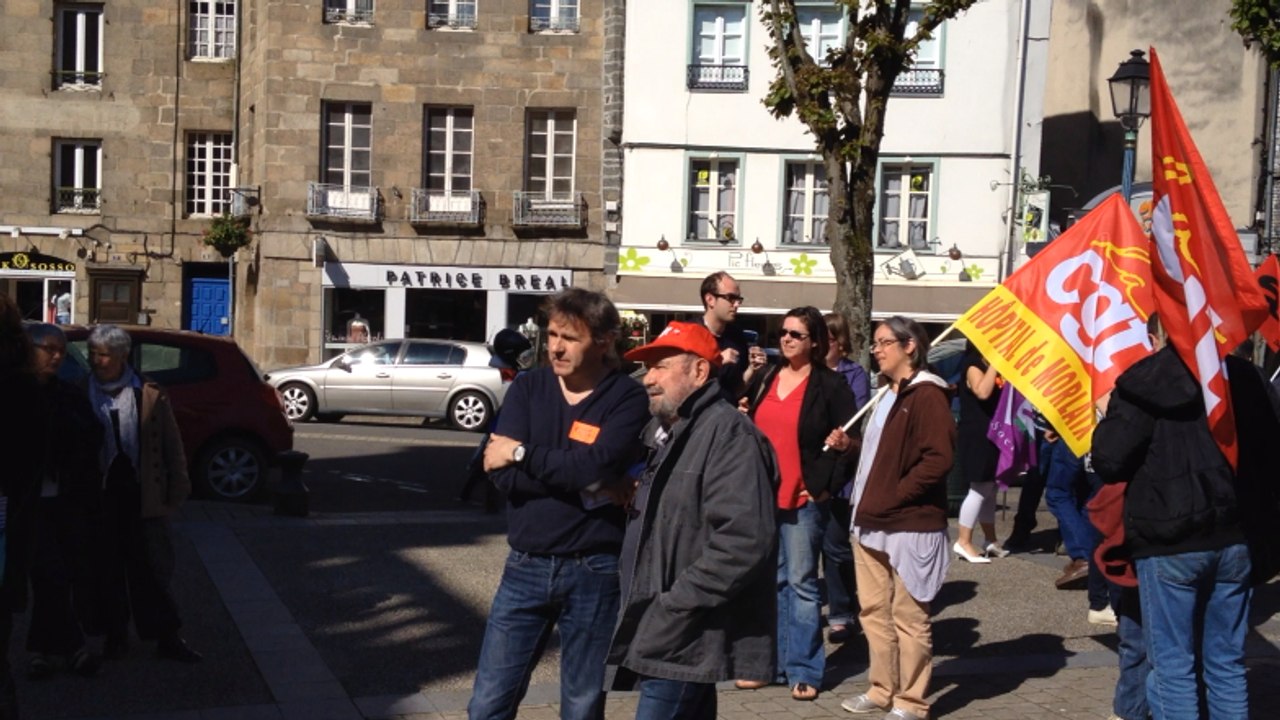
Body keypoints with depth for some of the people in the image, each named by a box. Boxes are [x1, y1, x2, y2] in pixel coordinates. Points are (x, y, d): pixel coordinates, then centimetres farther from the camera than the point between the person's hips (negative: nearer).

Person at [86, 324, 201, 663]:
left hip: (142, 493, -1)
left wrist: (177, 489, 0)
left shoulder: (149, 395, 2)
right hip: (100, 493, 1)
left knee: (151, 568, 3)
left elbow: (172, 445, 4)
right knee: (108, 568, 9)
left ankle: (167, 636, 10)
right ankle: (115, 635, 20)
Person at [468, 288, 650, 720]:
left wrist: (522, 454, -14)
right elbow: (501, 473, -11)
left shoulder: (627, 399, -7)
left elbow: (596, 466, -24)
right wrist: (586, 485, -18)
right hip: (526, 566, 3)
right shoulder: (527, 388, 2)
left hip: (593, 571, -3)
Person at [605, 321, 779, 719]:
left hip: (682, 639, -10)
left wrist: (673, 609, -22)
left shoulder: (729, 434, -15)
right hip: (664, 633, 10)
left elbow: (743, 542, -26)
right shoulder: (662, 431, 16)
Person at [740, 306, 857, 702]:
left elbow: (850, 438, -4)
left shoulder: (831, 384, -5)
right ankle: (769, 661, 20)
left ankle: (804, 670, 4)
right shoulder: (765, 377, 10)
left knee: (801, 583, -1)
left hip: (804, 498, -5)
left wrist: (835, 463, -18)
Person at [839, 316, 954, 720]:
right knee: (874, 610, 13)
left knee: (908, 616, 0)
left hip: (910, 525, -9)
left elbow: (938, 459, -20)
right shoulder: (886, 394, 18)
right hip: (872, 522, 9)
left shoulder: (926, 395, -11)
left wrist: (890, 499, -19)